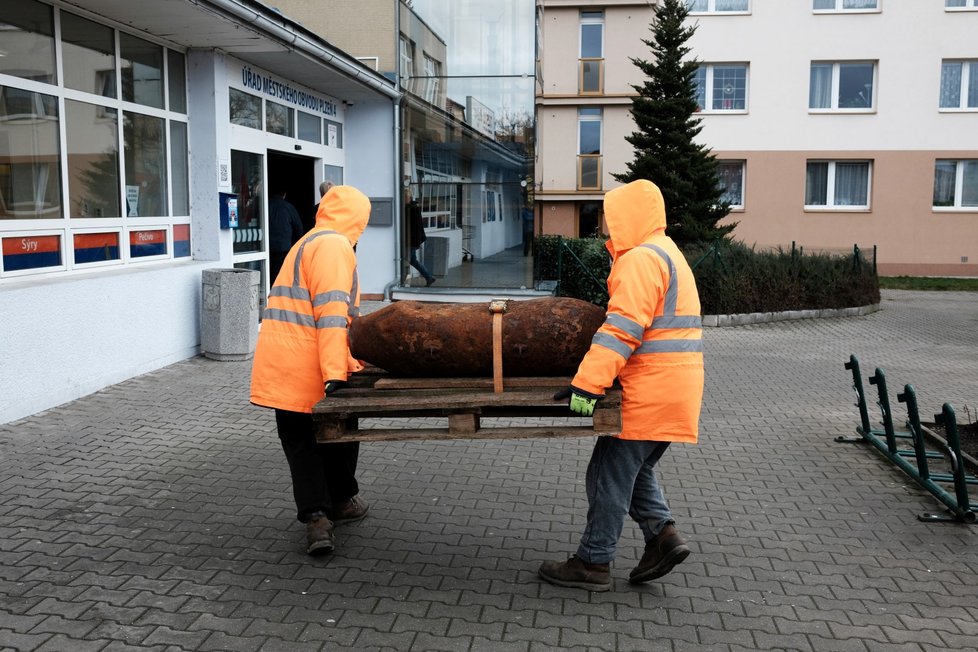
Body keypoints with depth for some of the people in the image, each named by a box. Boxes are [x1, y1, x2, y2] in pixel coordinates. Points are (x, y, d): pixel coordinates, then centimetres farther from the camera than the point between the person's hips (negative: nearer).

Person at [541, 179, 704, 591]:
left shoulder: (642, 258, -14)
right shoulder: (667, 253, 19)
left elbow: (623, 329, -24)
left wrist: (587, 383, -27)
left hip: (650, 391, -10)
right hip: (673, 387, 10)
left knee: (611, 473, 0)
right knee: (634, 468, 21)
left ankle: (593, 564, 9)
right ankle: (663, 534, 13)